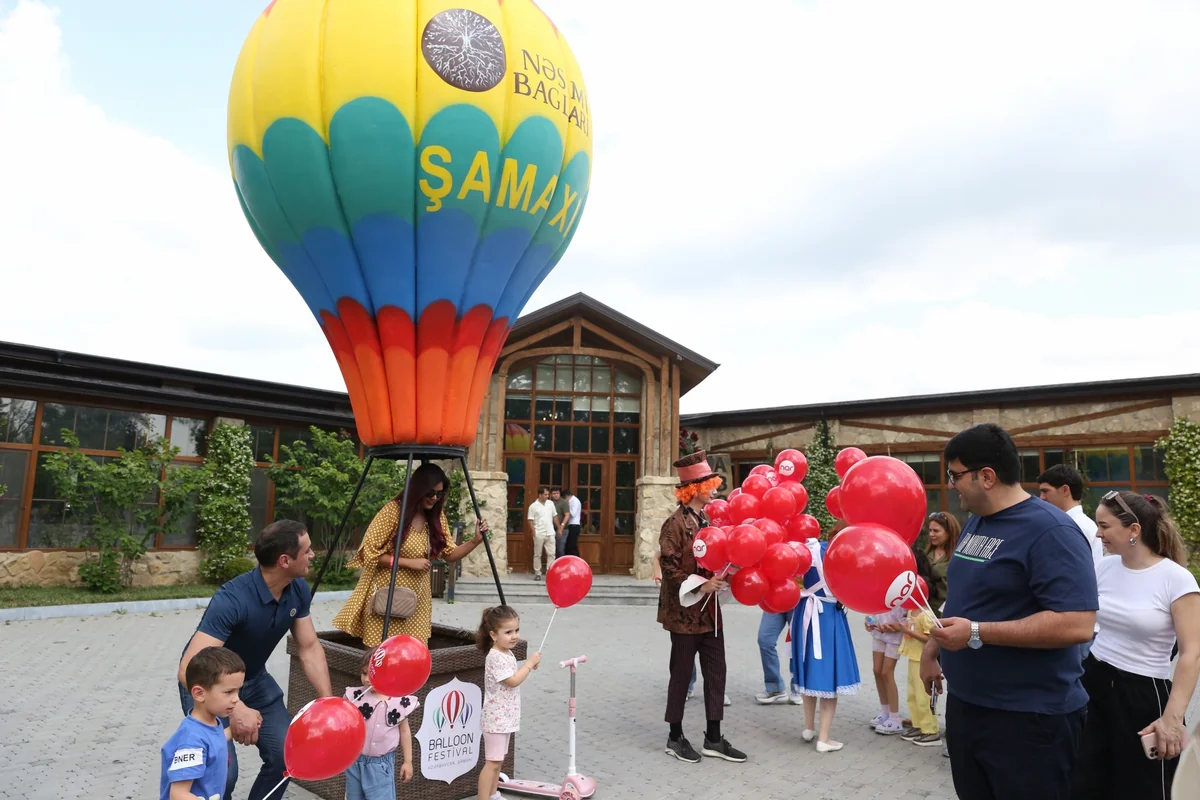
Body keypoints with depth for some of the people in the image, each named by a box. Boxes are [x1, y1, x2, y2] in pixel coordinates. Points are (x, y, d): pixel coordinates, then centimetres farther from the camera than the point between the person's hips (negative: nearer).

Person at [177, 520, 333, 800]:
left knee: (286, 756, -2)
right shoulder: (233, 599, -37)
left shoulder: (298, 590, -14)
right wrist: (234, 710, -56)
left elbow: (309, 648, -6)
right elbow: (188, 670, -43)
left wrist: (329, 702, -18)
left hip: (254, 679, 6)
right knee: (223, 771, -18)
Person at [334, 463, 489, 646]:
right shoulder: (392, 510, -15)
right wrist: (409, 563, -19)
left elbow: (450, 554, 3)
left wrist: (476, 540, -13)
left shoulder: (436, 517, 2)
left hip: (416, 598, 5)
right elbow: (369, 552, -15)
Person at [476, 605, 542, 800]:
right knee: (493, 761, -4)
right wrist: (529, 663, -17)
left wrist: (528, 667, 4)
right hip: (497, 718, -9)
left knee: (499, 759, 19)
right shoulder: (496, 657, -22)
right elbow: (513, 681, -26)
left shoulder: (507, 653, 8)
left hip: (505, 717, 9)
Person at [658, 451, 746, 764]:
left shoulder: (706, 521, 11)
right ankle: (675, 738, 19)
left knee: (716, 672, 10)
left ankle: (714, 739, 21)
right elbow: (670, 567, -19)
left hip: (709, 611, 8)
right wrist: (699, 587, -23)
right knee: (682, 674, 4)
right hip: (685, 612, -8)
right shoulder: (675, 523, -14)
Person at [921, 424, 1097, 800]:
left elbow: (1077, 624, -28)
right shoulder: (975, 522, 8)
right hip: (965, 705, 8)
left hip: (1029, 718, -8)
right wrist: (932, 649, 14)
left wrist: (977, 633, -28)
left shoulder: (1050, 530, -20)